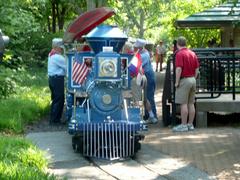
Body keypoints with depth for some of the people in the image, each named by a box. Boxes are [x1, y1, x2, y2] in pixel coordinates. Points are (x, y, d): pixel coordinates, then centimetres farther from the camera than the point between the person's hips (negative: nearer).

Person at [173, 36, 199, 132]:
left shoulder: (180, 54, -12)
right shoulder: (193, 53, 11)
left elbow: (179, 69, -19)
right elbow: (197, 68, 12)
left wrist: (177, 82, -14)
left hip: (184, 80, -7)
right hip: (192, 80, 8)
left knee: (183, 104, -4)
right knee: (191, 103, 10)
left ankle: (183, 125, -2)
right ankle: (190, 124, 15)